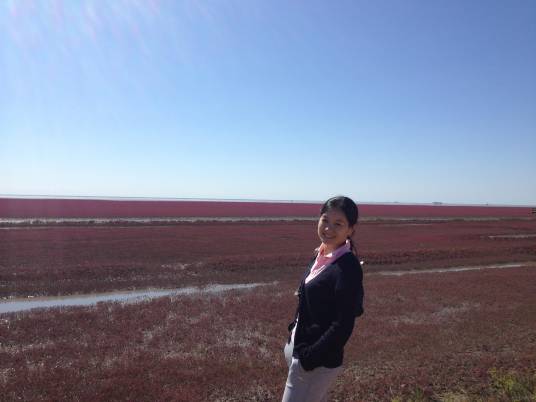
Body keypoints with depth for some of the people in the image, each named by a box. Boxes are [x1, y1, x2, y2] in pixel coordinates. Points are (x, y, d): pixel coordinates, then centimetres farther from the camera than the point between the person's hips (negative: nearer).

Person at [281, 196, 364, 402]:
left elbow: (343, 325, -21)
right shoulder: (320, 256, 3)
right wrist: (293, 330, 10)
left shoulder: (348, 268, -21)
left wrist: (308, 358, -19)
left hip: (318, 360, -8)